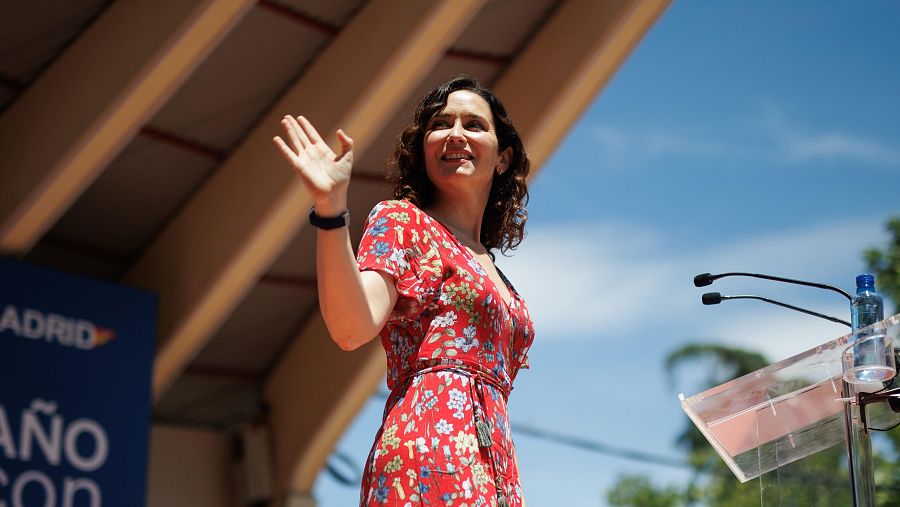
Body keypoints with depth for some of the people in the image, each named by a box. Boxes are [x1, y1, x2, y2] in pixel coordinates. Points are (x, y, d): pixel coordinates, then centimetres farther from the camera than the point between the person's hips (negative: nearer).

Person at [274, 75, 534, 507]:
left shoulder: (487, 267, 26)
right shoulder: (402, 221, 6)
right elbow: (351, 327, -13)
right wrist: (330, 208, -21)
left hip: (492, 466, 7)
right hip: (431, 450, -7)